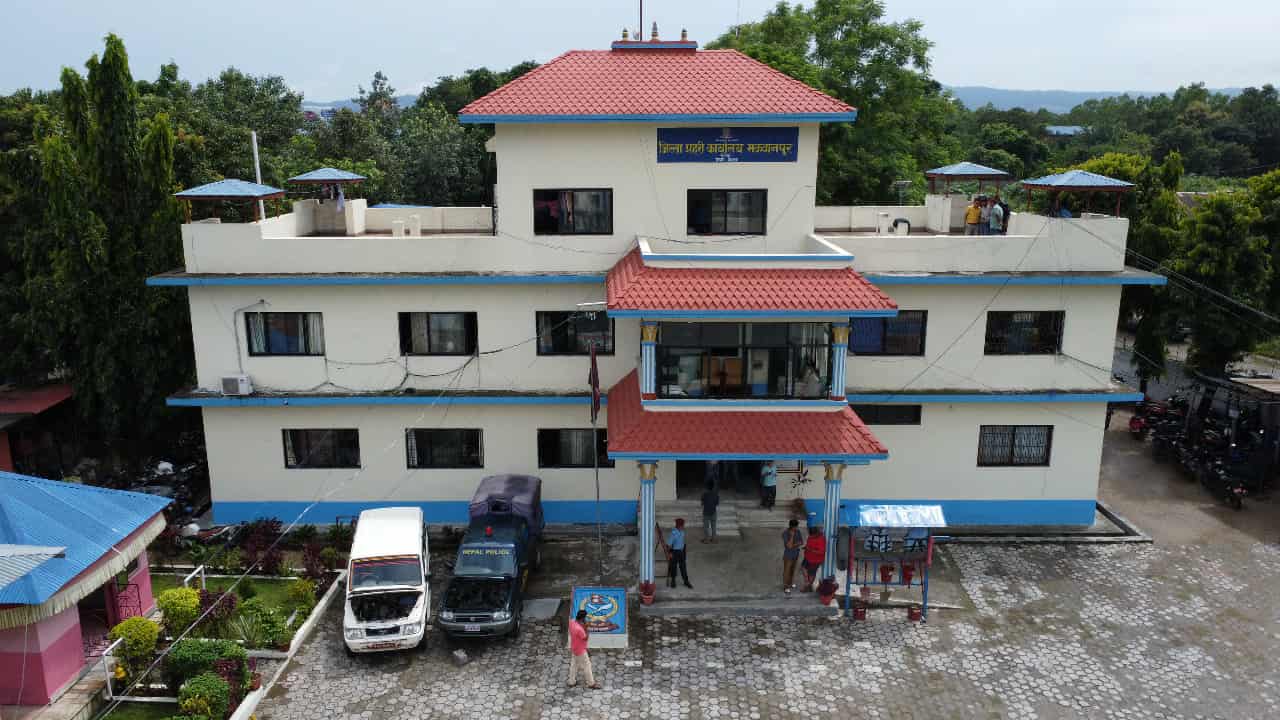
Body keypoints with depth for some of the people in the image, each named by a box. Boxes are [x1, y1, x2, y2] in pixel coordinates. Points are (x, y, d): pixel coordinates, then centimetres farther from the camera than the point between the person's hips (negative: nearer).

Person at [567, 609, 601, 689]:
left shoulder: (572, 621, -13)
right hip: (580, 650, -8)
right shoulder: (579, 629, -38)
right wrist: (586, 628, -26)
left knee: (574, 664, 23)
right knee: (586, 666, 10)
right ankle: (591, 683, 26)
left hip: (574, 648, 8)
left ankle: (572, 682, 37)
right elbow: (585, 638, -23)